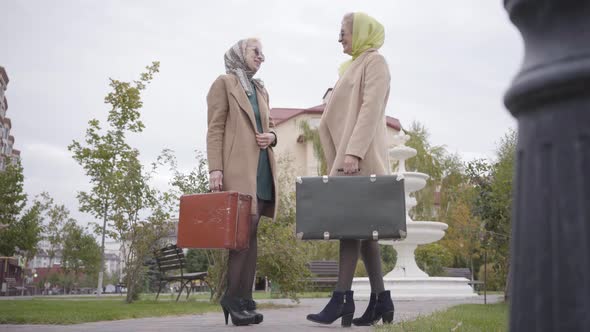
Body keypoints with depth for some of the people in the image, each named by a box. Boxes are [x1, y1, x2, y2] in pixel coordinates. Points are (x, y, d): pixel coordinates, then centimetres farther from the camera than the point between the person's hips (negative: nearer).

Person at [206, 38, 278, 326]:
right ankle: (232, 296, -3)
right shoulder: (224, 83, 3)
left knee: (251, 231, 3)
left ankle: (245, 298, 6)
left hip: (261, 167, 7)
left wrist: (271, 136, 3)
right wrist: (215, 168, -16)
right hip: (238, 166, -7)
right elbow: (215, 128, -5)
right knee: (245, 227, -14)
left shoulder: (261, 90, 24)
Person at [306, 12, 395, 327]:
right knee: (362, 225, 4)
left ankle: (342, 297, -10)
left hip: (361, 155, -9)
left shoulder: (375, 61, 0)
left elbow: (371, 109, -14)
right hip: (347, 153, 9)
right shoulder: (354, 65, 25)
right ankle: (380, 299, 7)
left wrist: (354, 152, -23)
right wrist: (342, 154, 16)